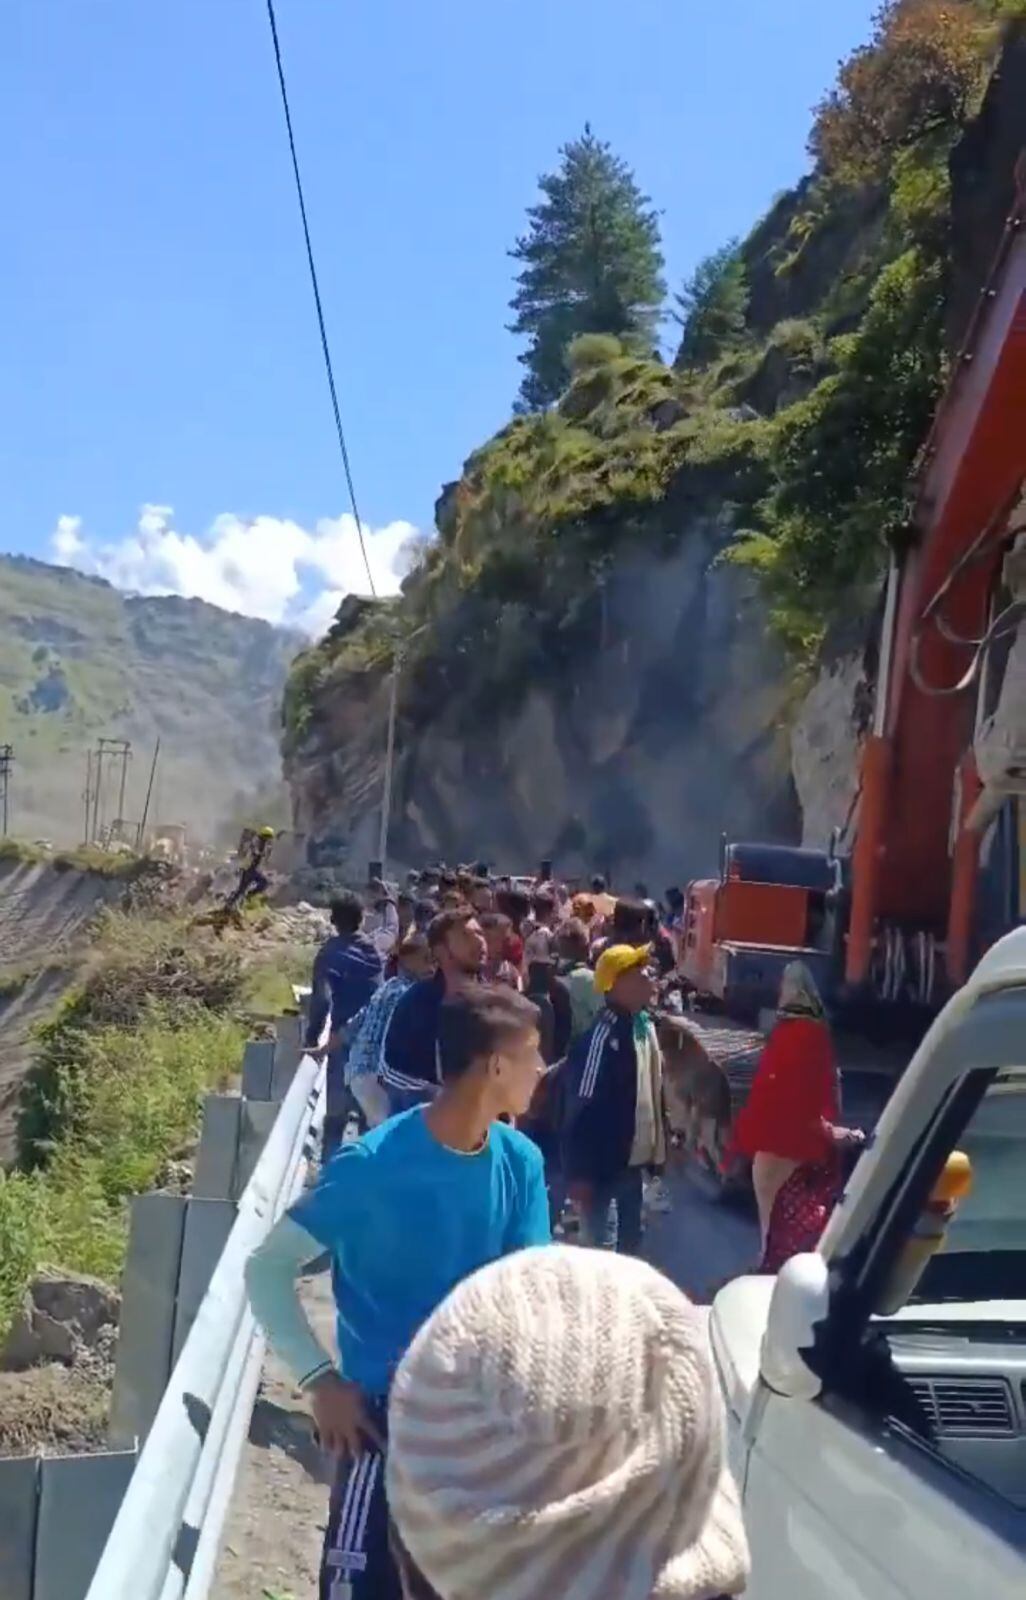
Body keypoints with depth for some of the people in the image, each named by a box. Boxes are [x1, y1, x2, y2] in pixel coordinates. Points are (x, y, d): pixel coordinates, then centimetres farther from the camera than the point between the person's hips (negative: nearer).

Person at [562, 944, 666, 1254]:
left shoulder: (645, 1026, 3)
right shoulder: (601, 1037, -23)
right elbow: (581, 1106, -23)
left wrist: (658, 1144, 13)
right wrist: (579, 1173, -21)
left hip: (635, 1157, 9)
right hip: (603, 1161, -8)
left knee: (631, 1234, 22)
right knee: (594, 1236, 2)